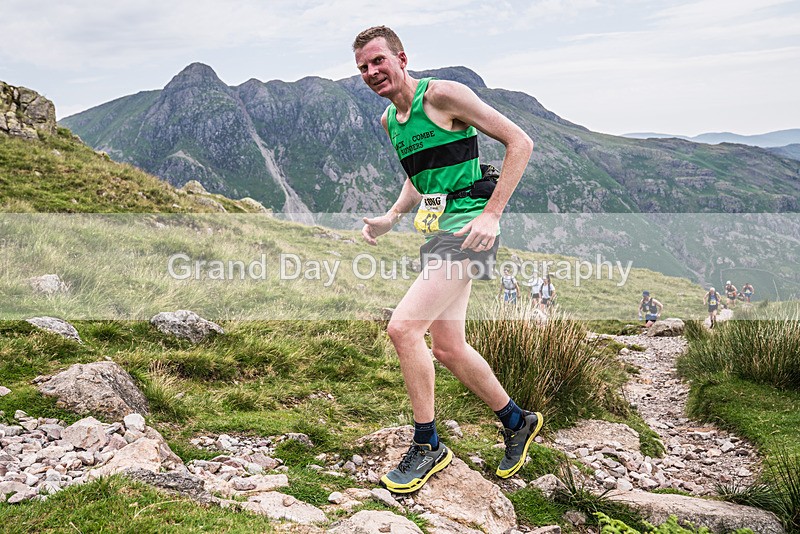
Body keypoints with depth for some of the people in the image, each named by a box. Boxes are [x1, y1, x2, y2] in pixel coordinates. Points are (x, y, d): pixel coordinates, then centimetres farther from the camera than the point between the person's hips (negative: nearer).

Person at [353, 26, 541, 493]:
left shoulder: (441, 94, -11)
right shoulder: (389, 120, 14)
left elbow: (520, 142, -12)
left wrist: (492, 213, -19)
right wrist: (390, 218, 10)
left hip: (467, 229, -9)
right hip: (438, 231, 9)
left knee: (403, 328, -17)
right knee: (448, 349, 11)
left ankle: (428, 446, 1)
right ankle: (517, 422, 33)